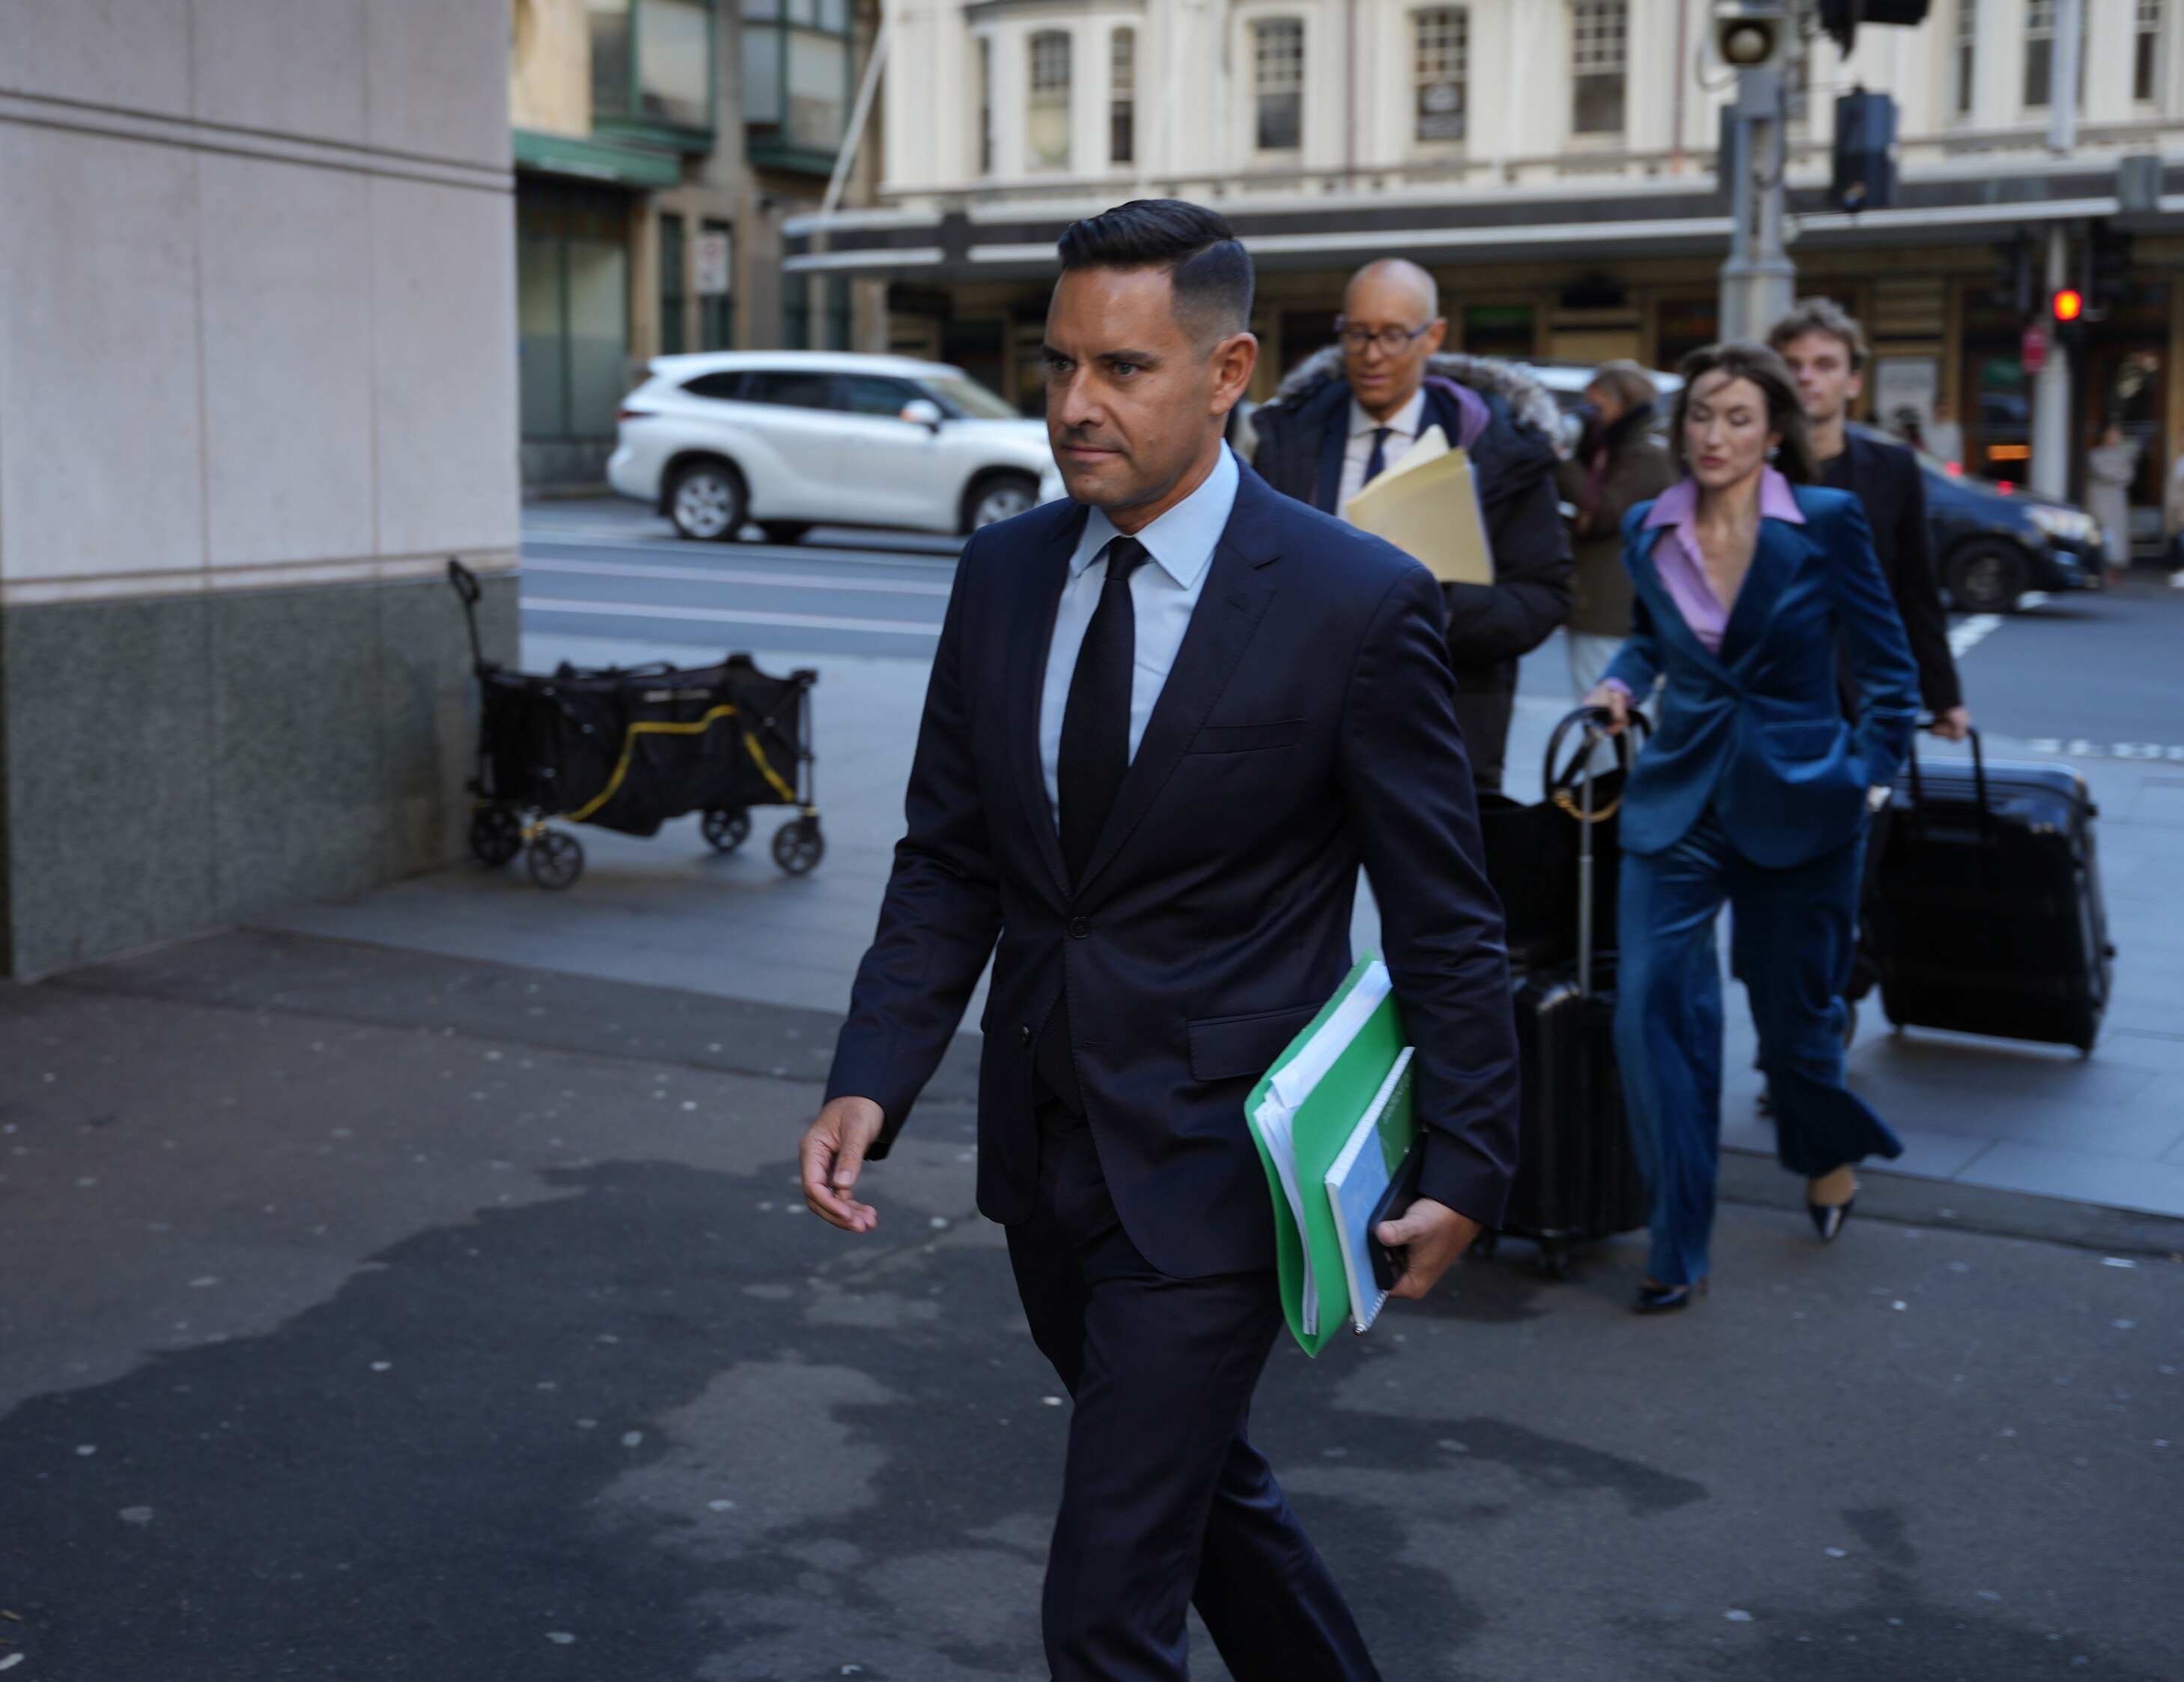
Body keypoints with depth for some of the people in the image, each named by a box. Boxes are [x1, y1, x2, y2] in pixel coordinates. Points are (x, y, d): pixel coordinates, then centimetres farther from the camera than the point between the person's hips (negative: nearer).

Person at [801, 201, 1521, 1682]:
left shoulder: (1358, 603, -15)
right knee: (1202, 1482, 25)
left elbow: (1444, 919, -8)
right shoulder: (1003, 573, 1)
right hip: (1046, 1155, 6)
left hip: (1212, 1169, -6)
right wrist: (871, 1084, -7)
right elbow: (948, 865, 5)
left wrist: (1469, 1163, -5)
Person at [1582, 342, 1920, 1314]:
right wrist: (1621, 683, 2)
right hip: (1677, 800, 2)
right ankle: (1676, 1248, 0)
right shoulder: (1647, 531, 2)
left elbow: (1887, 664, 2)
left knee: (1792, 1013, 10)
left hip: (1799, 804, -2)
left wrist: (1870, 773, -4)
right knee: (1651, 1008, -10)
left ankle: (1830, 1154, 44)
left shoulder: (1826, 524, -7)